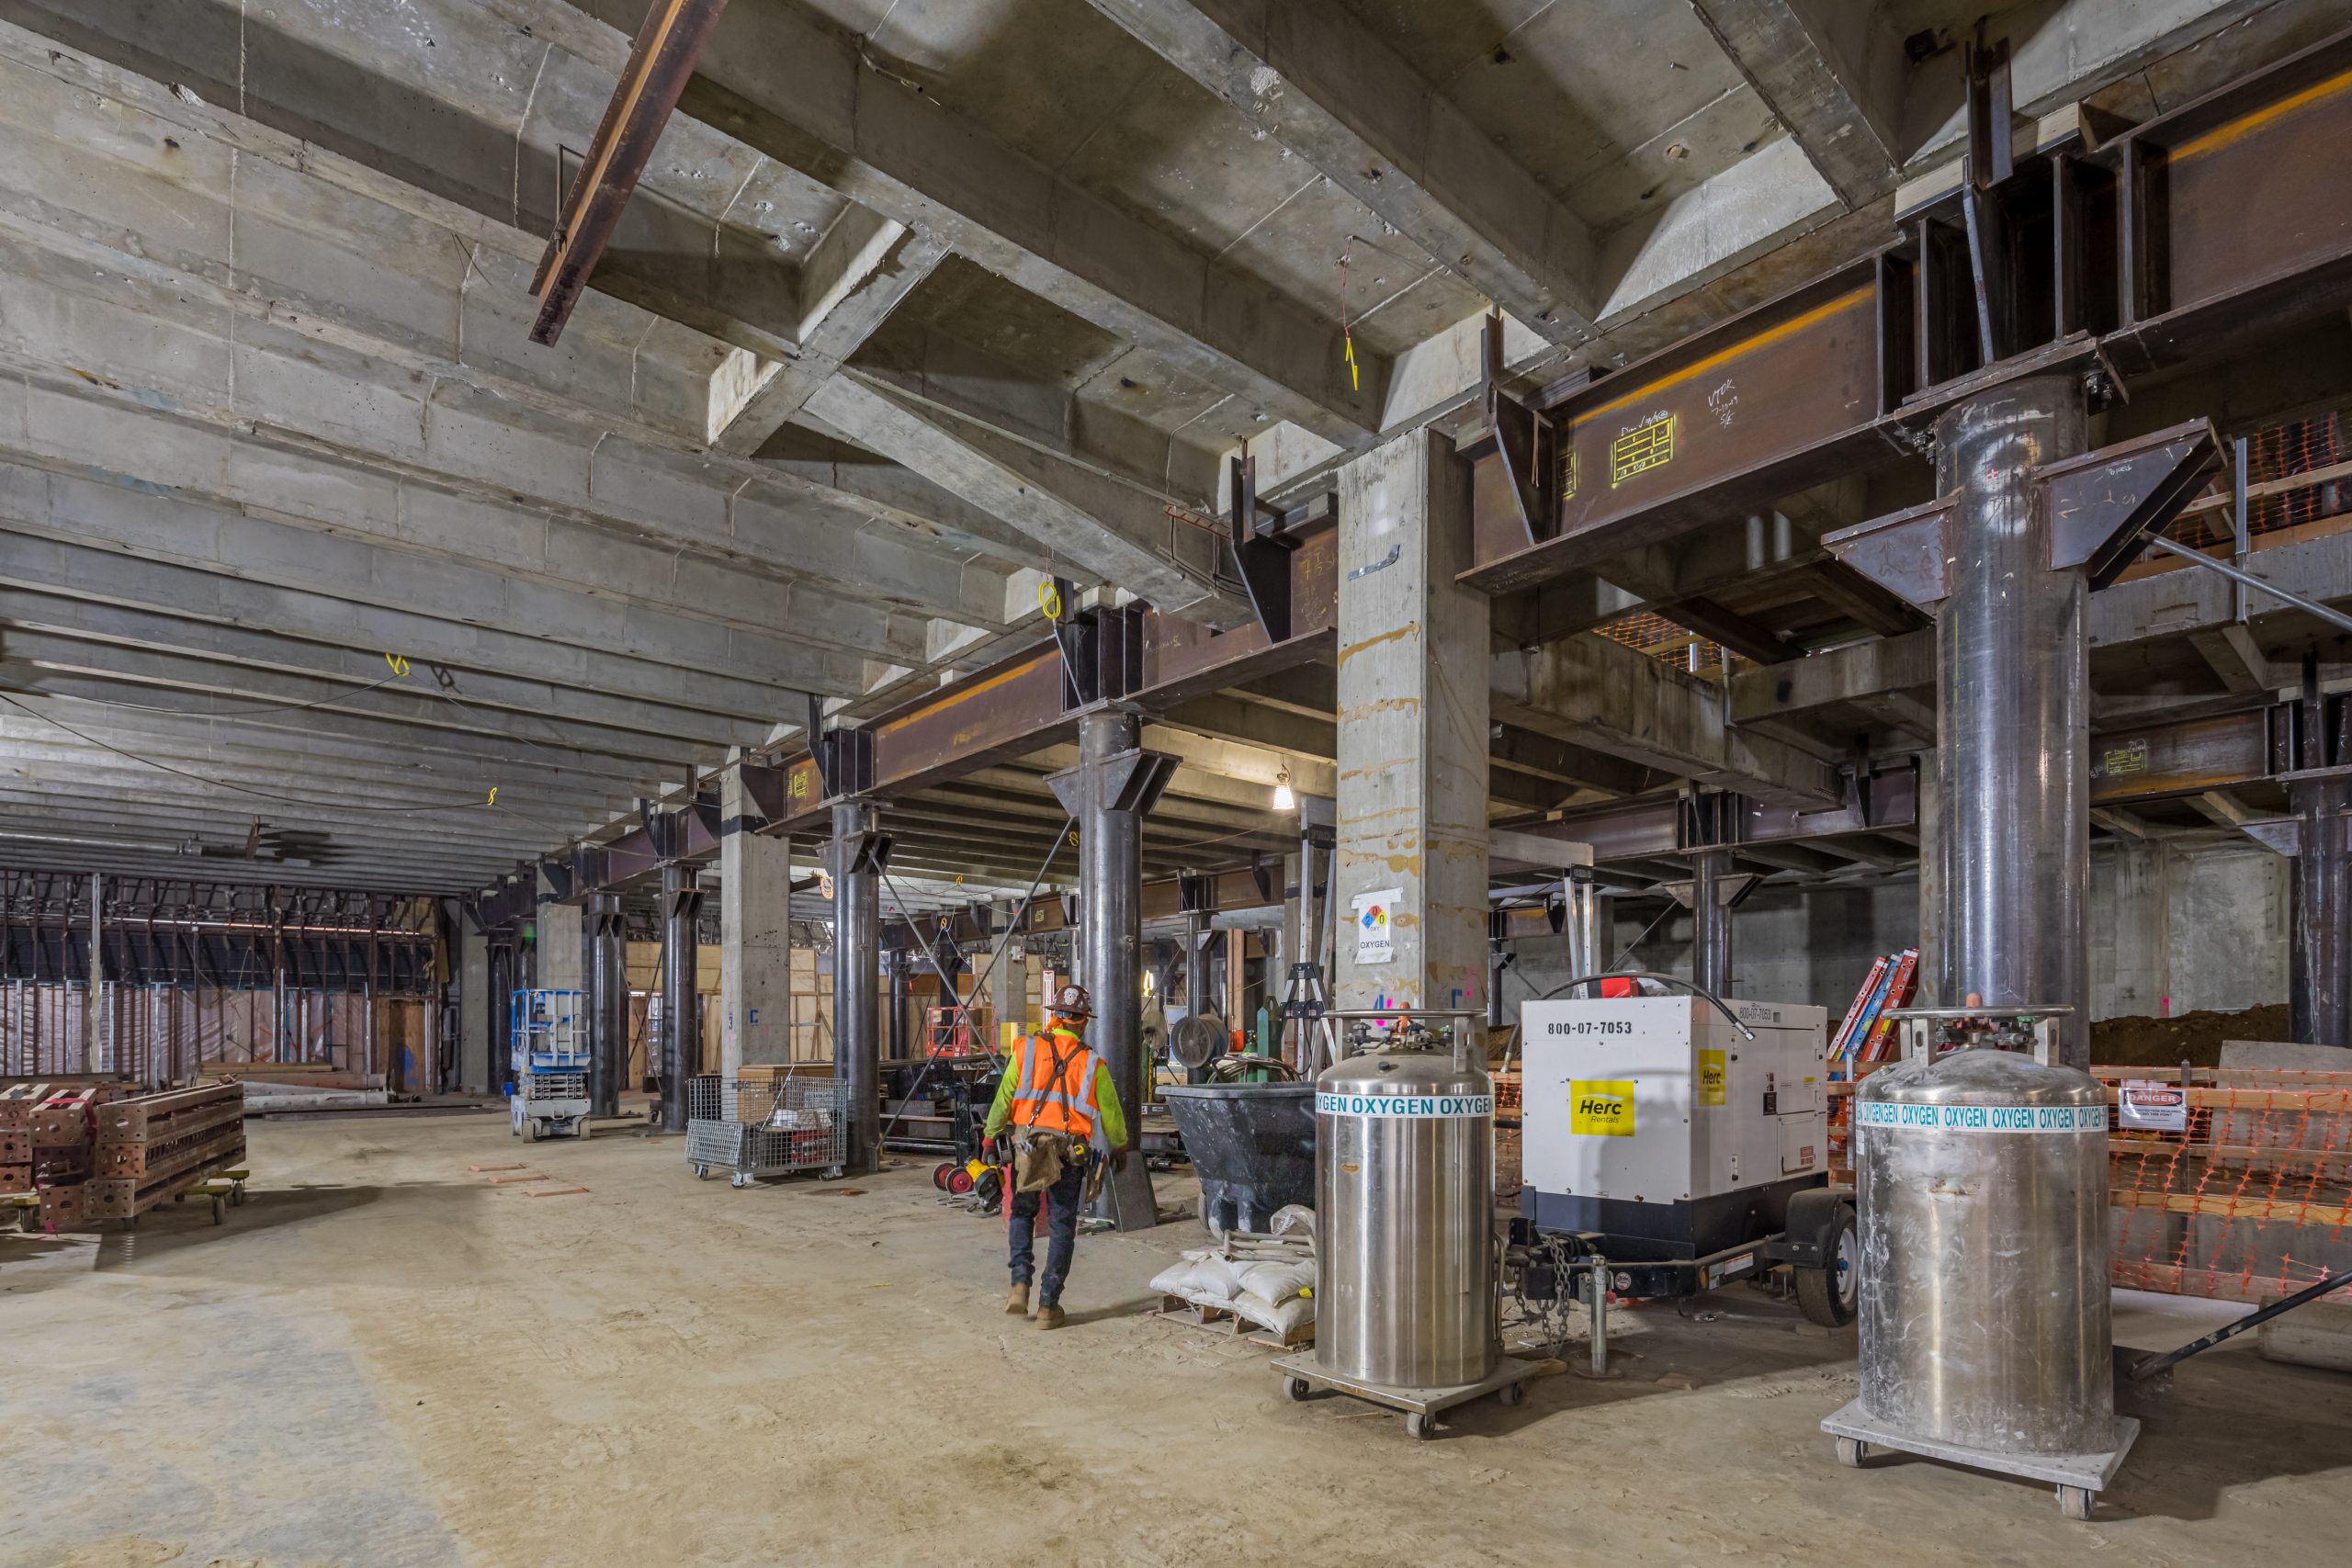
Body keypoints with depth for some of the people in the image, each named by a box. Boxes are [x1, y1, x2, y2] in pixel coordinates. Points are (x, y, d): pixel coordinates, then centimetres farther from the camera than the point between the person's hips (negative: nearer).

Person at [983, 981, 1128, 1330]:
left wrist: (990, 1135, 14)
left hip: (1026, 1144, 1)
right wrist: (1120, 1147, 24)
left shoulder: (1026, 1050, 0)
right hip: (1071, 1152, -1)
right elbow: (1110, 1112, 8)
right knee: (1062, 1226, 9)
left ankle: (1020, 1284, 9)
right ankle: (1048, 1305, 11)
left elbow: (1003, 1098, 1)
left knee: (1022, 1213, 22)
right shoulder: (1092, 1064, 0)